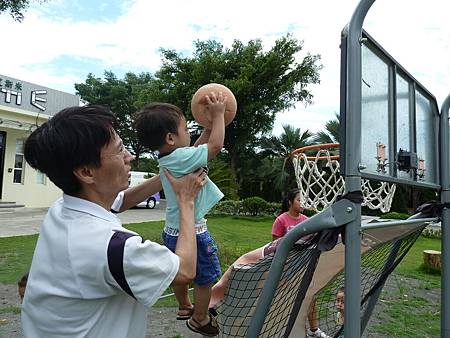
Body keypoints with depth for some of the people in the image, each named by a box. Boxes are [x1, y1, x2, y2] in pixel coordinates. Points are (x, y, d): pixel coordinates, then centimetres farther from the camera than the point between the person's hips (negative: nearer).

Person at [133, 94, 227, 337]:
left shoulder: (167, 158, 3)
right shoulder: (180, 158, -26)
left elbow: (197, 149, 14)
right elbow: (215, 146, -23)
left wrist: (211, 123, 10)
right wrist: (218, 114, -12)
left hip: (173, 230, 9)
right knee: (205, 278, 11)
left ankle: (184, 307, 48)